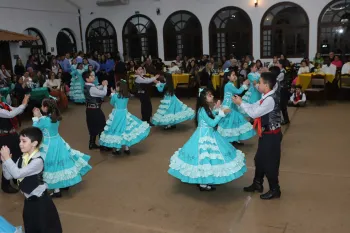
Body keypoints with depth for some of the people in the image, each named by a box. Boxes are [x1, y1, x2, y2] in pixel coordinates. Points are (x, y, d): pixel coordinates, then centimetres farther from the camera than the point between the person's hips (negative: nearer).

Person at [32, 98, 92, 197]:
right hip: (58, 142, 7)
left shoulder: (44, 119, -23)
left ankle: (57, 190, 14)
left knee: (53, 166, 4)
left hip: (49, 146, -7)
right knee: (60, 163, 22)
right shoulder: (56, 117, -2)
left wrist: (36, 117, 3)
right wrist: (39, 116, 10)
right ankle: (65, 183, 36)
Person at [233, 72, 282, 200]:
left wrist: (241, 103, -14)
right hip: (266, 134, 10)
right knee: (259, 159, 20)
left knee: (270, 162, 4)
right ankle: (257, 184, 37)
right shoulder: (267, 97, 6)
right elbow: (254, 107, 11)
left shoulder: (270, 99, -25)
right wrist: (241, 102, 1)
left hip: (271, 135, -10)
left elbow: (254, 113, -24)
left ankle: (274, 190, 21)